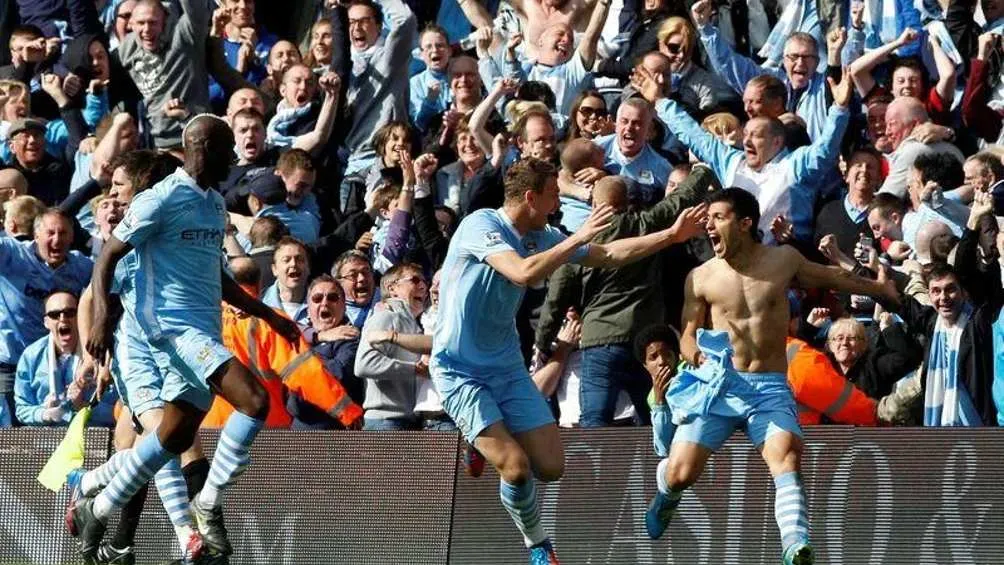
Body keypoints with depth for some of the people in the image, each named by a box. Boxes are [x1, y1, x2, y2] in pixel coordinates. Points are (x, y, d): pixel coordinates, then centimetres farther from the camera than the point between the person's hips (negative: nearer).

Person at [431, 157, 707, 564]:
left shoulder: (539, 237, 5)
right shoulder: (480, 226, -17)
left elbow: (608, 255, 13)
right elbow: (524, 273, -32)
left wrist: (671, 235, 8)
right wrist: (579, 238, -27)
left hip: (507, 367, 7)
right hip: (460, 372, -7)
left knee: (550, 466, -2)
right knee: (516, 467, -17)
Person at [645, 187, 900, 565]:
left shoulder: (783, 261, 5)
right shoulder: (701, 278, 3)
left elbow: (831, 278, 23)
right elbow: (688, 334, 11)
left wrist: (880, 289, 36)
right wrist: (695, 354, -14)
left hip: (770, 388, 0)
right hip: (717, 383, 0)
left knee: (785, 454, -27)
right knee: (681, 473, -10)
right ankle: (665, 501, 30)